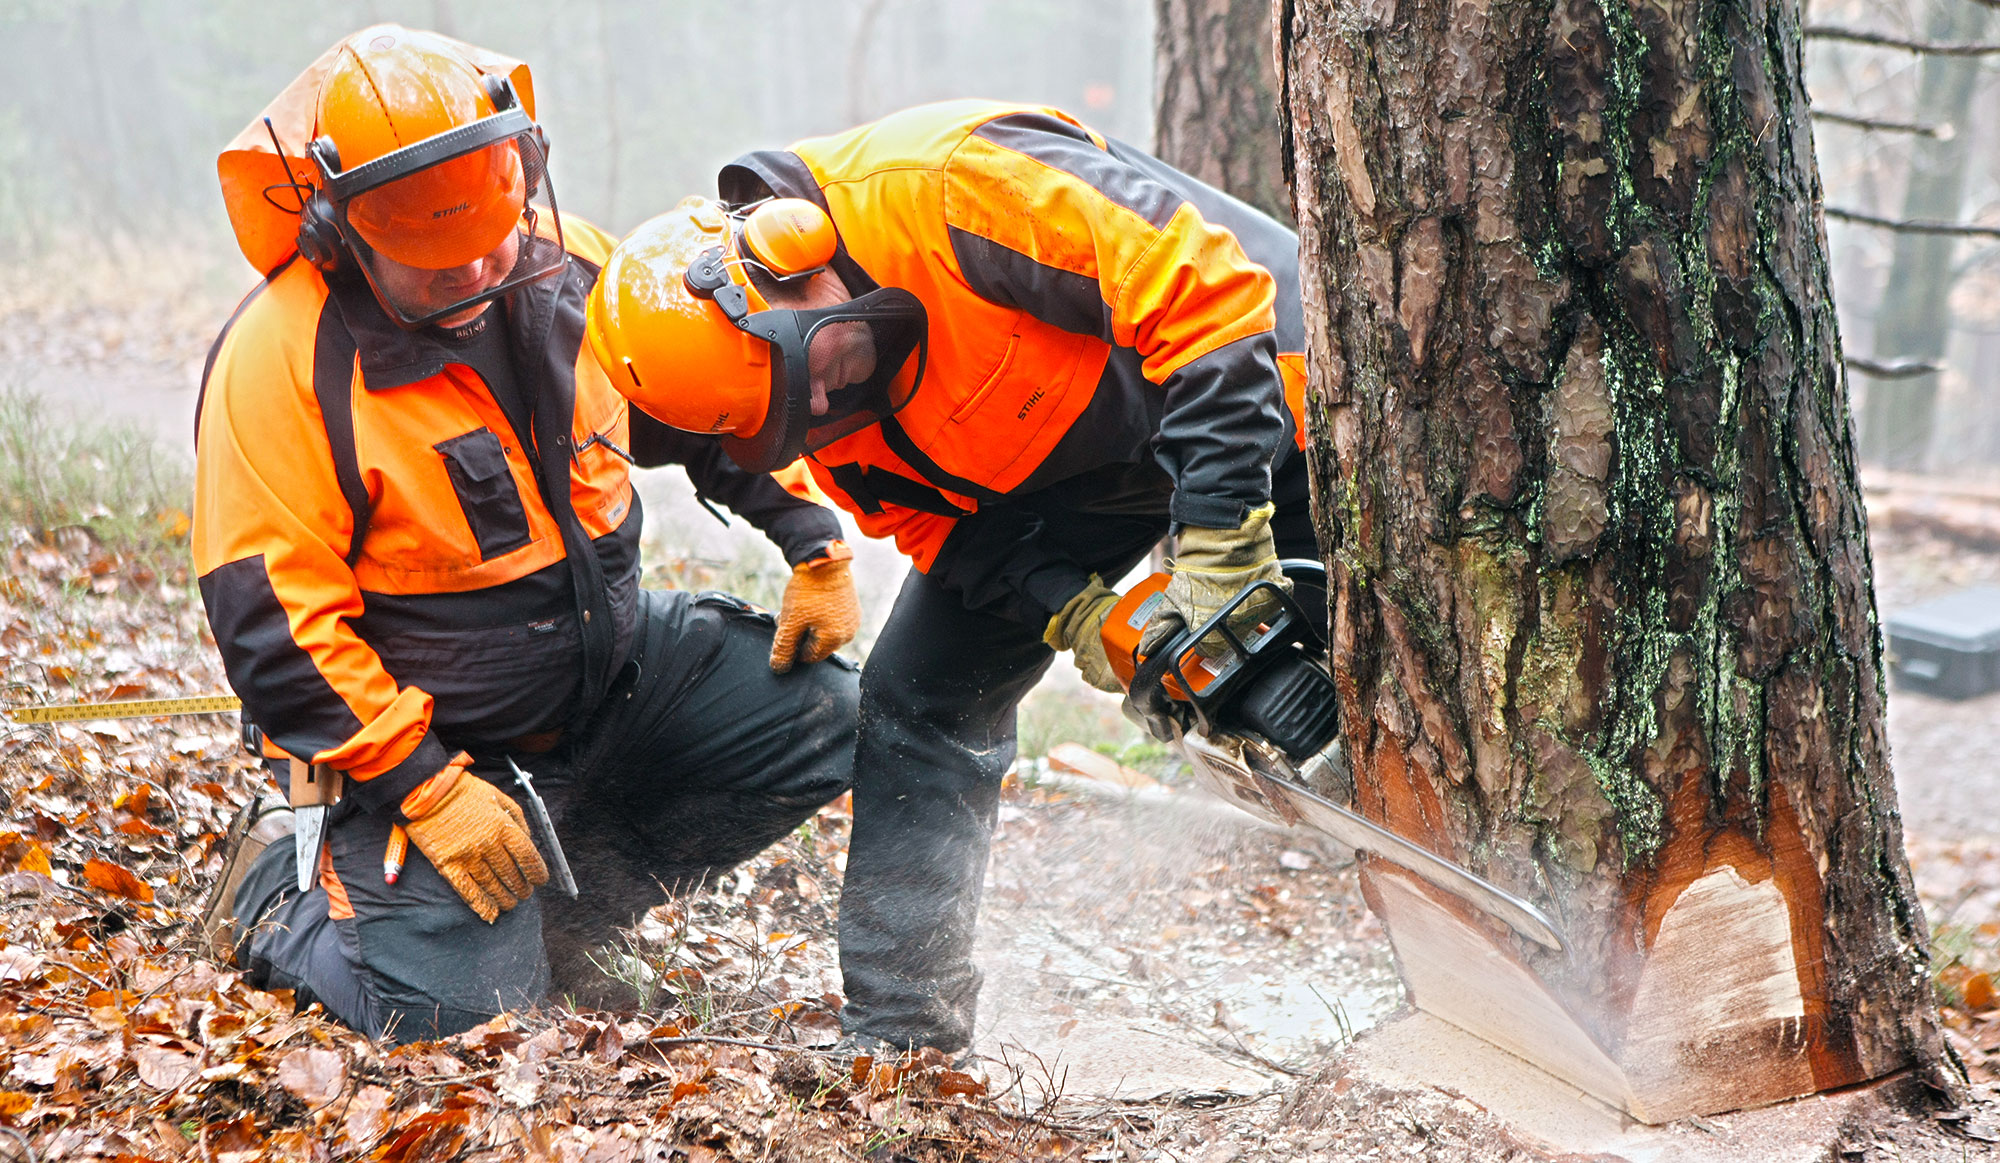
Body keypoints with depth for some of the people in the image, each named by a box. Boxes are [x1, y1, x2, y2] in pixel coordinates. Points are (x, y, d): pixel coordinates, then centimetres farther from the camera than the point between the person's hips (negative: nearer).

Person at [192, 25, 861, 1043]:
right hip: (428, 729, -6)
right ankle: (279, 895, 13)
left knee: (824, 717, -6)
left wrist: (816, 546, 2)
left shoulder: (573, 268, -6)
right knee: (456, 997, -20)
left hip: (614, 661, 6)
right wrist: (425, 789, -24)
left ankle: (570, 897, 8)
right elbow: (273, 621, -22)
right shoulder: (279, 360, -23)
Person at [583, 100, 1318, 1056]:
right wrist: (1072, 615, -22)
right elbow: (933, 520, -5)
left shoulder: (946, 185, -38)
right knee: (924, 698, -1)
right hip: (1046, 469, 6)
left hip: (1236, 405, -6)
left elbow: (1204, 287, -37)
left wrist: (1218, 534, -38)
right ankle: (895, 1035, 6)